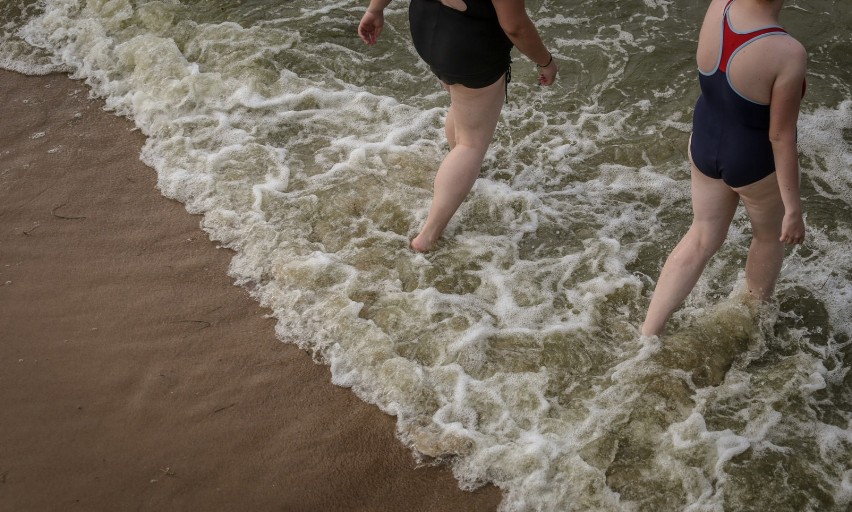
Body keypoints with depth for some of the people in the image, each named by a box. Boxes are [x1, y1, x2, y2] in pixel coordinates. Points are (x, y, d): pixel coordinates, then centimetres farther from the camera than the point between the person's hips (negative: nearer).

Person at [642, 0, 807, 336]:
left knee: (703, 239, 22)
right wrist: (793, 208, -16)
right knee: (769, 234, 27)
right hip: (756, 165, -5)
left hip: (706, 146, 5)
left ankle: (647, 335, 22)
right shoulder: (787, 54, -34)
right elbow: (781, 138, -25)